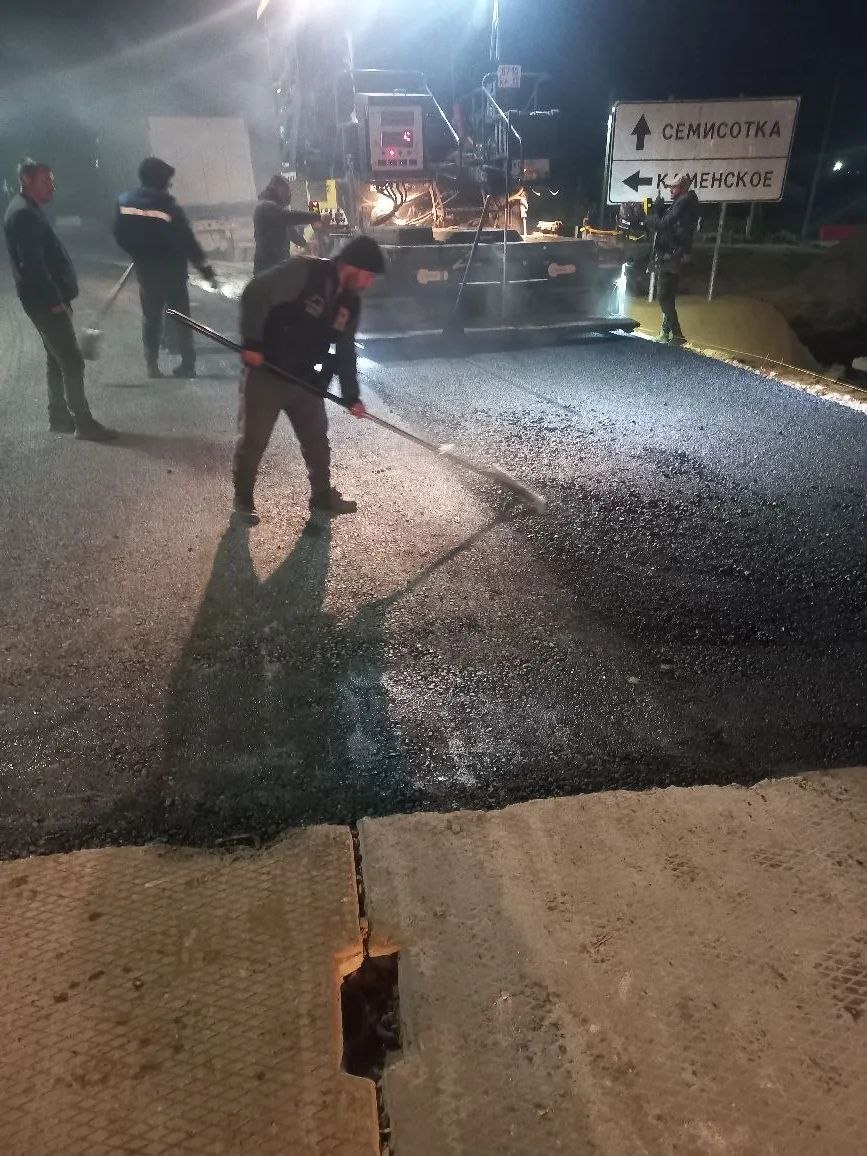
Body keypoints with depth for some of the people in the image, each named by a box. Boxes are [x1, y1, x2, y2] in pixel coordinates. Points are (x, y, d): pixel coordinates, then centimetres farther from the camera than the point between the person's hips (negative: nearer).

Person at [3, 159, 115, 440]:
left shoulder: (28, 210, 17)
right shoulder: (23, 214, -15)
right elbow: (32, 264, -22)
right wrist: (55, 301, -22)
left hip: (48, 299, 11)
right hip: (45, 301, -11)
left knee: (57, 360, 15)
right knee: (72, 362, -9)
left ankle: (59, 417, 23)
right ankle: (83, 423, -6)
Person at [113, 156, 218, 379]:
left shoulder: (124, 203, -3)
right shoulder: (170, 208, -17)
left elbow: (120, 237, 4)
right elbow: (188, 243, -15)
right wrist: (207, 270, -7)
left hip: (146, 272, 4)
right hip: (173, 272, -4)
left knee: (150, 318, 13)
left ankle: (152, 367, 14)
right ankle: (188, 365, 8)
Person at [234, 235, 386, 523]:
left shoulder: (350, 303, 3)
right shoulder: (303, 271, -19)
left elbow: (345, 352, 12)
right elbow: (255, 294, -23)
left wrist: (351, 396, 8)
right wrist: (252, 343, -24)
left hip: (306, 381, 6)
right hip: (266, 374, -6)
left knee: (317, 440, 13)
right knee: (253, 441, 4)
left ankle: (323, 495, 32)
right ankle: (243, 499, 24)